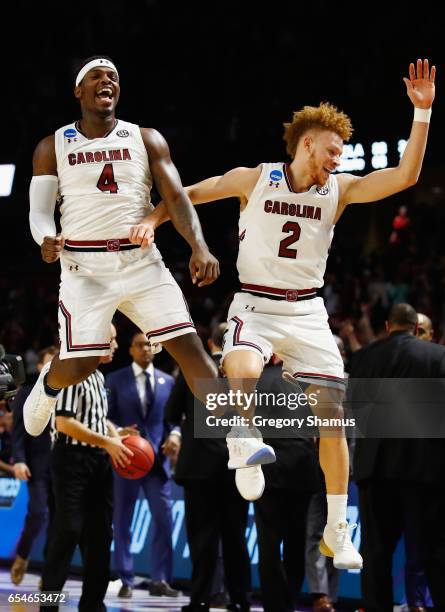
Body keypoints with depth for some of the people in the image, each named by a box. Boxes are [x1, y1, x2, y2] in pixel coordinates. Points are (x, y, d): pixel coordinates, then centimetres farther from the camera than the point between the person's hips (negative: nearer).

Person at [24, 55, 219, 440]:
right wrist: (47, 240, -21)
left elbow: (176, 197, -1)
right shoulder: (53, 148, 6)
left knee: (188, 346, -10)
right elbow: (39, 210, 3)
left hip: (142, 262, 1)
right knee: (79, 364, -7)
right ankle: (48, 385, 31)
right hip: (85, 267, -1)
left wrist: (199, 246, -19)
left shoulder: (146, 140, 7)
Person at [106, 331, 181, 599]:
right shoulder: (116, 380, 4)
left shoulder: (168, 381, 11)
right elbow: (106, 417, 2)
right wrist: (119, 432, -17)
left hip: (158, 458, 2)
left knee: (164, 519, -4)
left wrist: (175, 434, -8)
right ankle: (126, 580, 10)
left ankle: (160, 580, 2)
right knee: (123, 521, 3)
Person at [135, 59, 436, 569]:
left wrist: (422, 113, -16)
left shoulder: (339, 189, 1)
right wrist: (153, 220, -10)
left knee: (332, 414, -3)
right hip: (255, 304, -2)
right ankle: (242, 445, -10)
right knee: (243, 368, -37)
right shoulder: (254, 180, -3)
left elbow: (405, 176, -9)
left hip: (307, 311, 3)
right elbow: (189, 194, 7)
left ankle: (337, 532, 6)